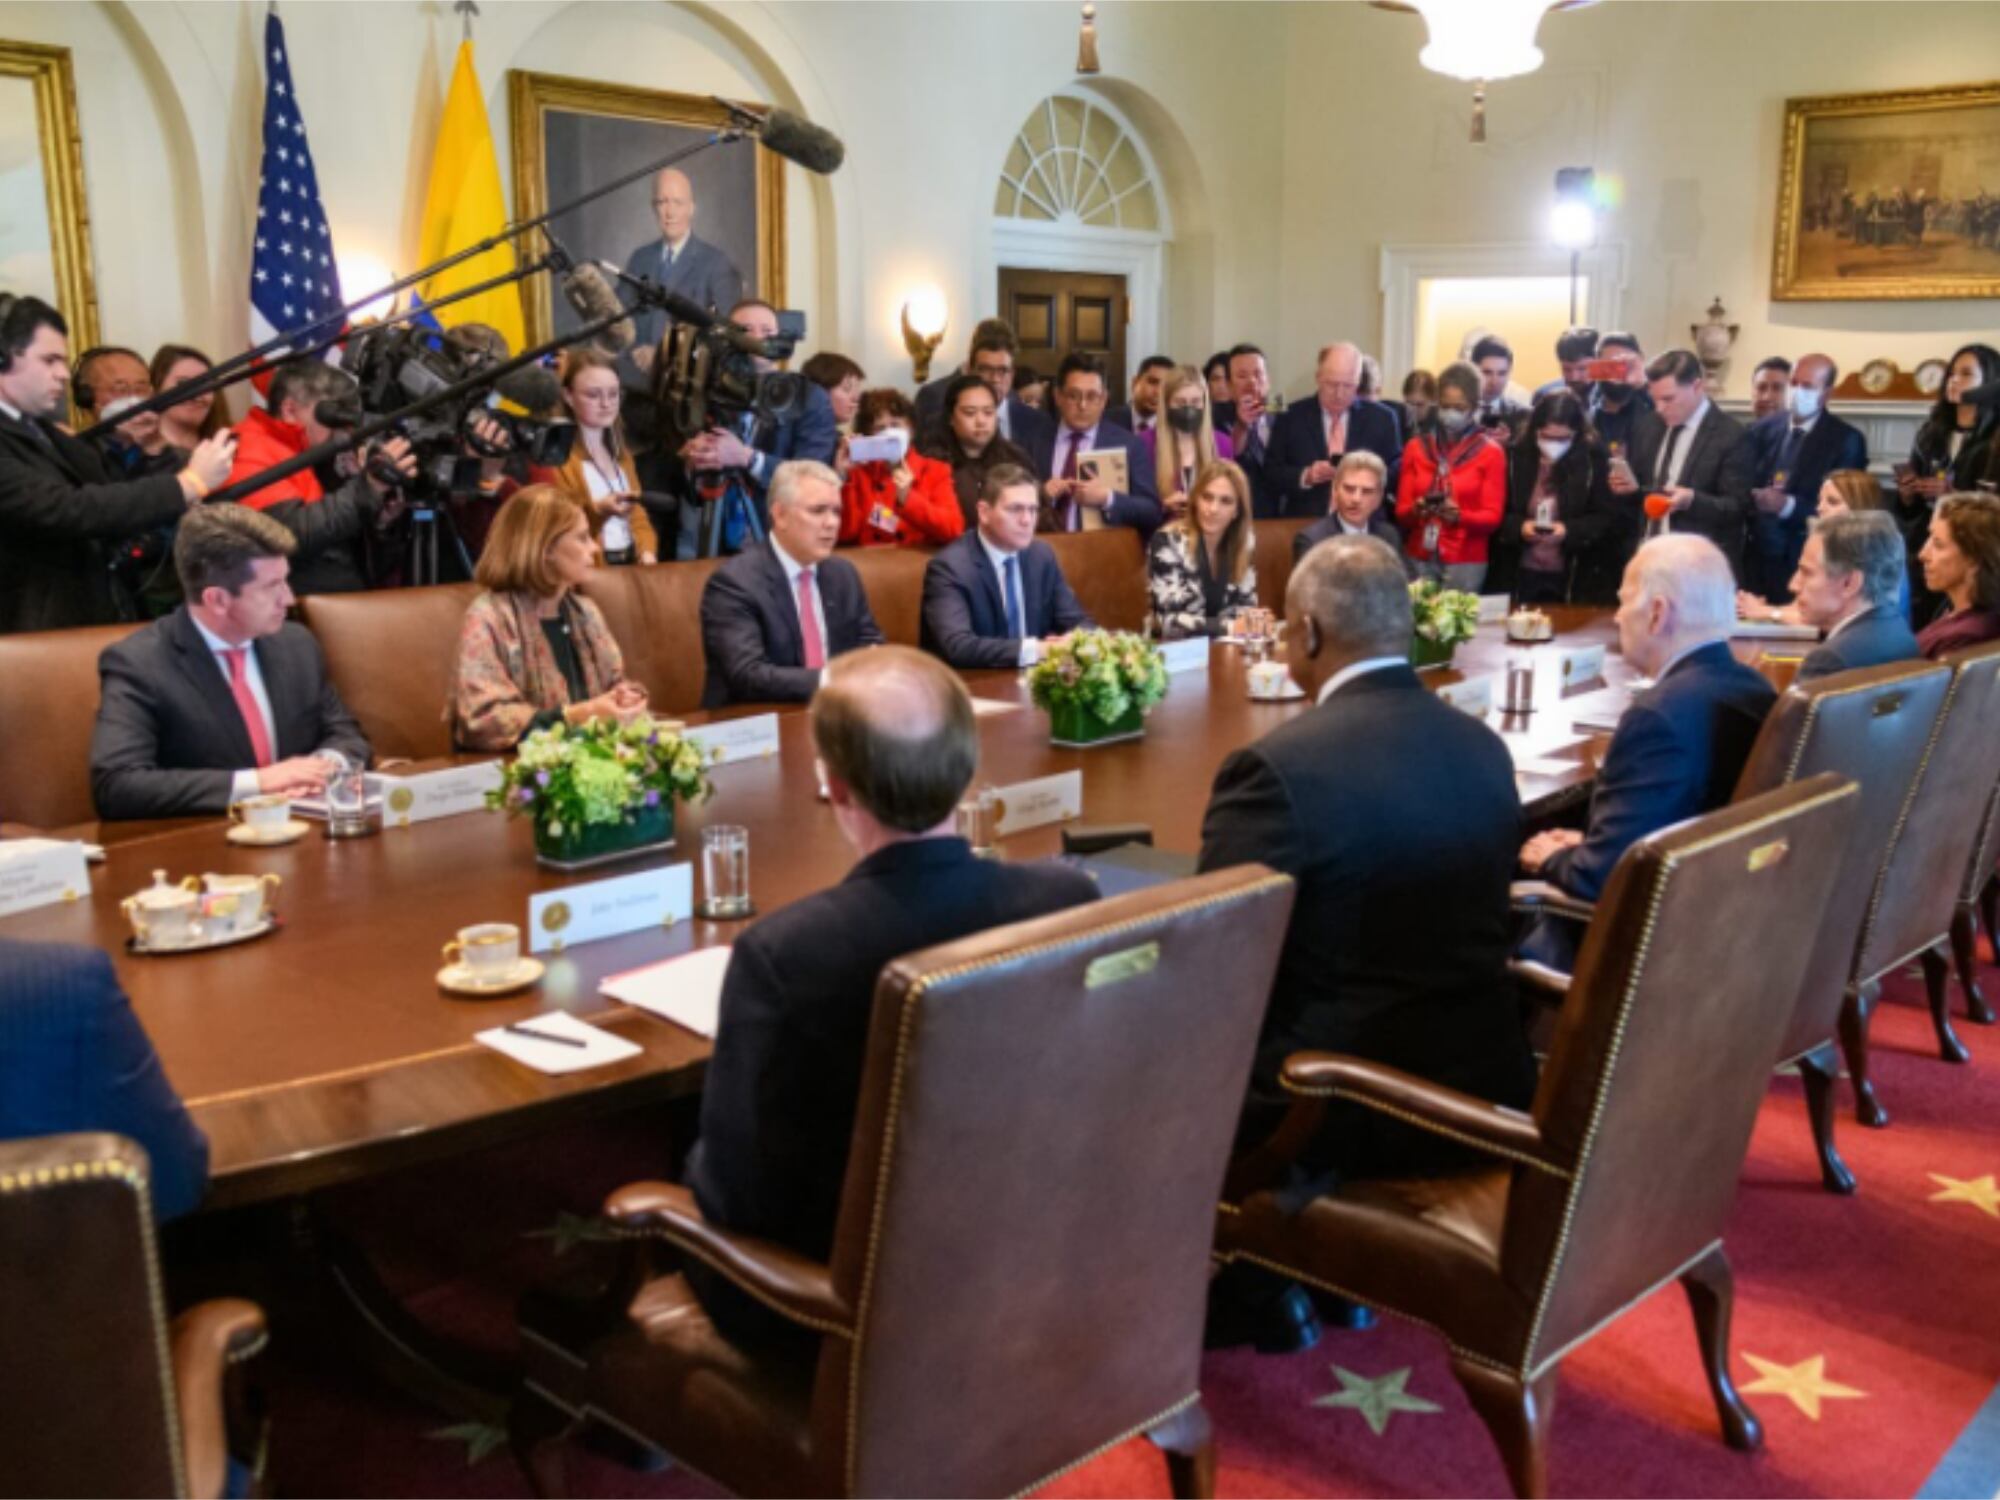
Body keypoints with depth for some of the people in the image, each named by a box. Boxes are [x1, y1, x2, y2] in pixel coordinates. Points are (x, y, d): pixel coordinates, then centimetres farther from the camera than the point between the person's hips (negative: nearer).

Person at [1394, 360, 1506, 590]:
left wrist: (1458, 515, -21)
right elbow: (1401, 511, 8)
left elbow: (1492, 517, -3)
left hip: (1465, 562, -2)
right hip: (1418, 558, 2)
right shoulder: (1416, 448, 9)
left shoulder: (1491, 452, 1)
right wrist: (1416, 510, -14)